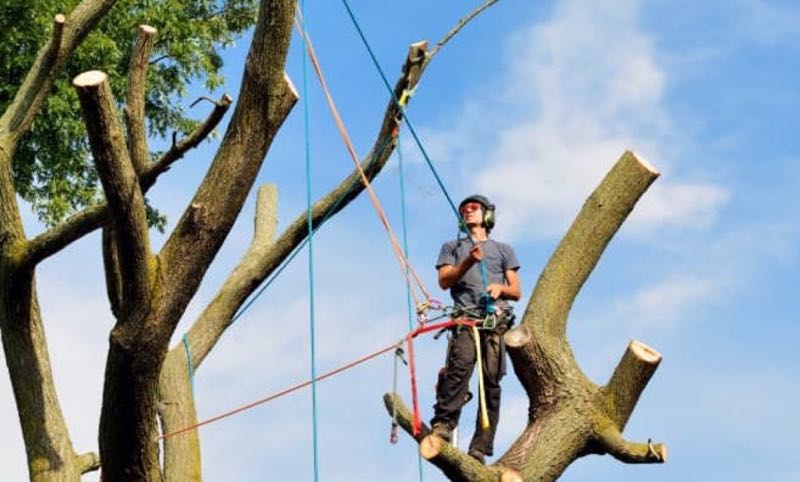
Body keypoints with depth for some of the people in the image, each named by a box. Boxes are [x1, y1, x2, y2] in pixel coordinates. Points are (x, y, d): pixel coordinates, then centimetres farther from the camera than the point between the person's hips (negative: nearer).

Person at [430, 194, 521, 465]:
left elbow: (516, 292, 21)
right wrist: (469, 262, -7)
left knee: (491, 381, -11)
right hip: (465, 316, -1)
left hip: (496, 318, 1)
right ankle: (443, 424, -34)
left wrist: (501, 288, -3)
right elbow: (444, 281, 9)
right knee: (460, 365, -28)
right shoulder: (452, 247, 26)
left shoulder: (503, 250, 28)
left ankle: (480, 449, -16)